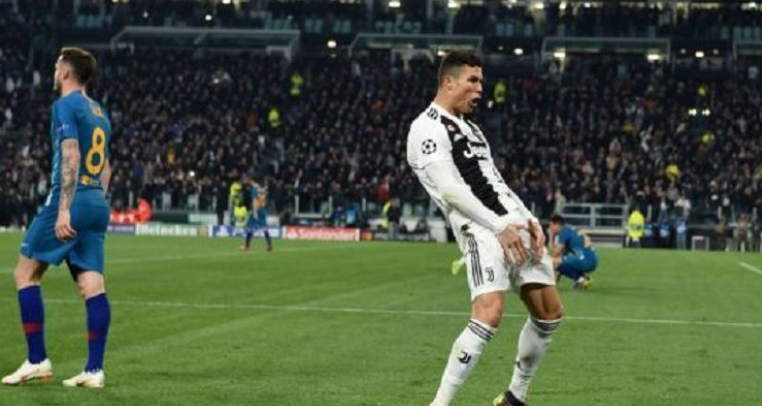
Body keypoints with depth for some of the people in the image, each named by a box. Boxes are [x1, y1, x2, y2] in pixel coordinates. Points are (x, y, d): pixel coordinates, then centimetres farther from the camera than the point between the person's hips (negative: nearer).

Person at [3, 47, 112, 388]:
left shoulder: (65, 106, -5)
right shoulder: (100, 112, 20)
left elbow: (70, 156, -16)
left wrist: (63, 210, -20)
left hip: (71, 201, -8)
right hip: (97, 205, 8)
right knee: (92, 286, 1)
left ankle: (37, 361, -2)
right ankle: (94, 370, -4)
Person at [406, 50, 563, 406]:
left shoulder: (469, 127, 24)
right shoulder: (427, 129, -6)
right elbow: (450, 191, -15)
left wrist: (528, 220, 8)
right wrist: (499, 227, -19)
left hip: (515, 223, 9)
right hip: (483, 229, -9)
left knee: (550, 313, 10)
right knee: (489, 315, -26)